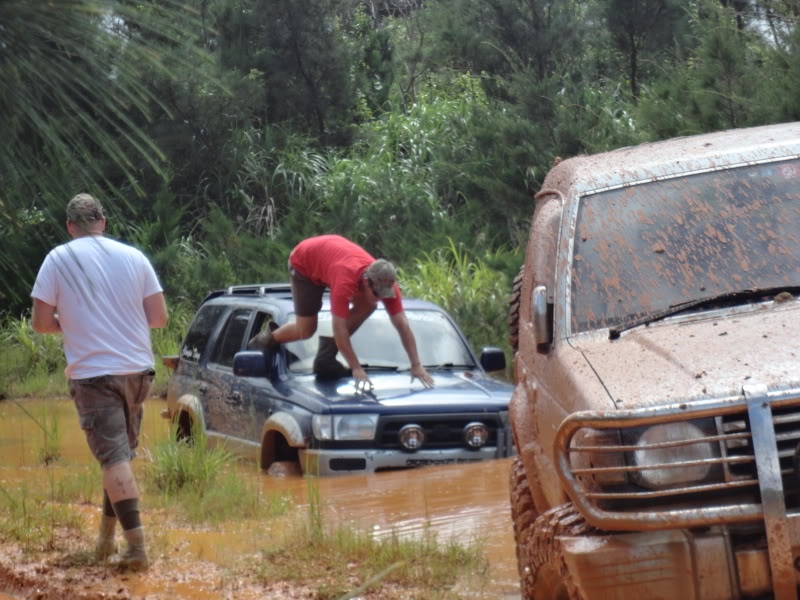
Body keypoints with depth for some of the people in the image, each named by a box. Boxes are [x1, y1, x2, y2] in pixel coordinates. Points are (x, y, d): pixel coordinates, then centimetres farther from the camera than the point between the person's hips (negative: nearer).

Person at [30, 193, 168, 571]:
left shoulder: (59, 259, -6)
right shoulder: (133, 257, 2)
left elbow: (41, 323, -6)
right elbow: (159, 317, 2)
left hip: (93, 374, -4)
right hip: (136, 370, 4)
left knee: (114, 459, -6)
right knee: (121, 453, 17)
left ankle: (136, 546, -15)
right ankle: (106, 536, 24)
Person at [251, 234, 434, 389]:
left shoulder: (387, 283, -28)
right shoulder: (346, 281, -45)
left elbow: (402, 324, -24)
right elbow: (339, 329, -42)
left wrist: (416, 365, -27)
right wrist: (357, 369, -41)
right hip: (303, 261, -6)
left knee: (367, 305, -15)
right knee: (305, 330, -7)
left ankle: (326, 357, -6)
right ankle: (266, 341, 23)